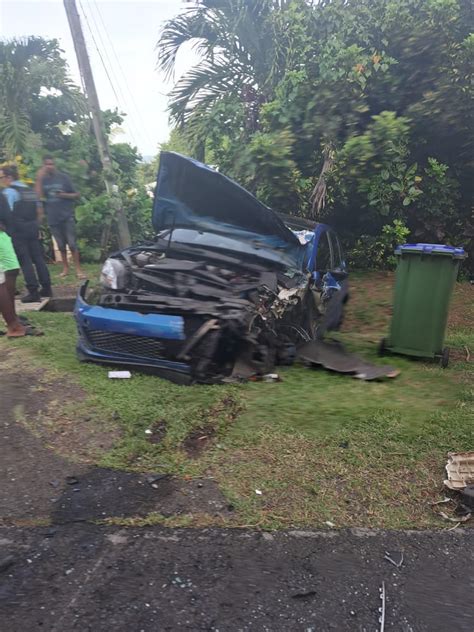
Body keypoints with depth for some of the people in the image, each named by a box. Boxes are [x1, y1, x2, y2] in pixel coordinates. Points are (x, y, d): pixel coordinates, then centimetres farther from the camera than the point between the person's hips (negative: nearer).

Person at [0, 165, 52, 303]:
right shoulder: (29, 190, 14)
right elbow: (39, 211, 18)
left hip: (18, 230, -7)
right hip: (33, 228, 7)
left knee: (25, 261, -4)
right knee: (38, 258, 10)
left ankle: (33, 292, -4)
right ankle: (46, 288, 14)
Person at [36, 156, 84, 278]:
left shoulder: (63, 177, 1)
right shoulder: (42, 179, 5)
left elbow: (76, 194, 4)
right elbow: (39, 196, -8)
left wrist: (64, 195, -14)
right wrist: (39, 179, -13)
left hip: (67, 216, -2)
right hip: (52, 218, 3)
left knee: (72, 243, -6)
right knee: (60, 245, 10)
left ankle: (78, 269, -1)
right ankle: (65, 268, 20)